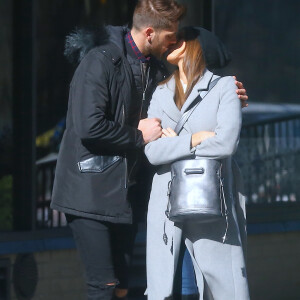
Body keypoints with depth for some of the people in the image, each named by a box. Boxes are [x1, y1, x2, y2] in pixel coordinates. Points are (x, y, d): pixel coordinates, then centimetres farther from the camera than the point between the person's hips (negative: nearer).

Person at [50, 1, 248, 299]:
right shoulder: (100, 61, -15)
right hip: (89, 192, -8)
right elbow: (89, 127, -24)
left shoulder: (155, 70, 11)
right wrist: (139, 136, -12)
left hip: (123, 193, 8)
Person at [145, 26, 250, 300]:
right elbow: (153, 151, 1)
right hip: (166, 206, 4)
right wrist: (195, 139, -9)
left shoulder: (224, 87, 2)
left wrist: (174, 142, -3)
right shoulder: (161, 94, 14)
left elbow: (227, 142, -14)